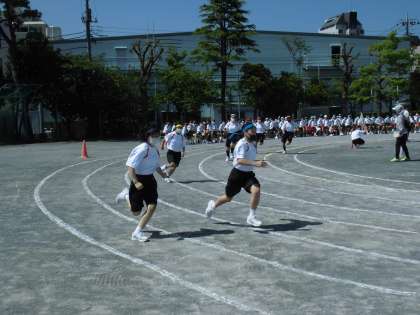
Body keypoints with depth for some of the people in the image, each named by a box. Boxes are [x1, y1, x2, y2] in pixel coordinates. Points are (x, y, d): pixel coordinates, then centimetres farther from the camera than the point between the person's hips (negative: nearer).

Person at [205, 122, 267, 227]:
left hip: (248, 174, 6)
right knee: (228, 197, 12)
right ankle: (213, 204, 44)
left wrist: (258, 162, 17)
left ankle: (251, 217, -9)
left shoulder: (253, 143, 5)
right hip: (237, 174, -6)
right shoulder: (242, 144, -20)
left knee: (256, 190, -22)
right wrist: (255, 163, -45)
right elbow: (240, 160, -37)